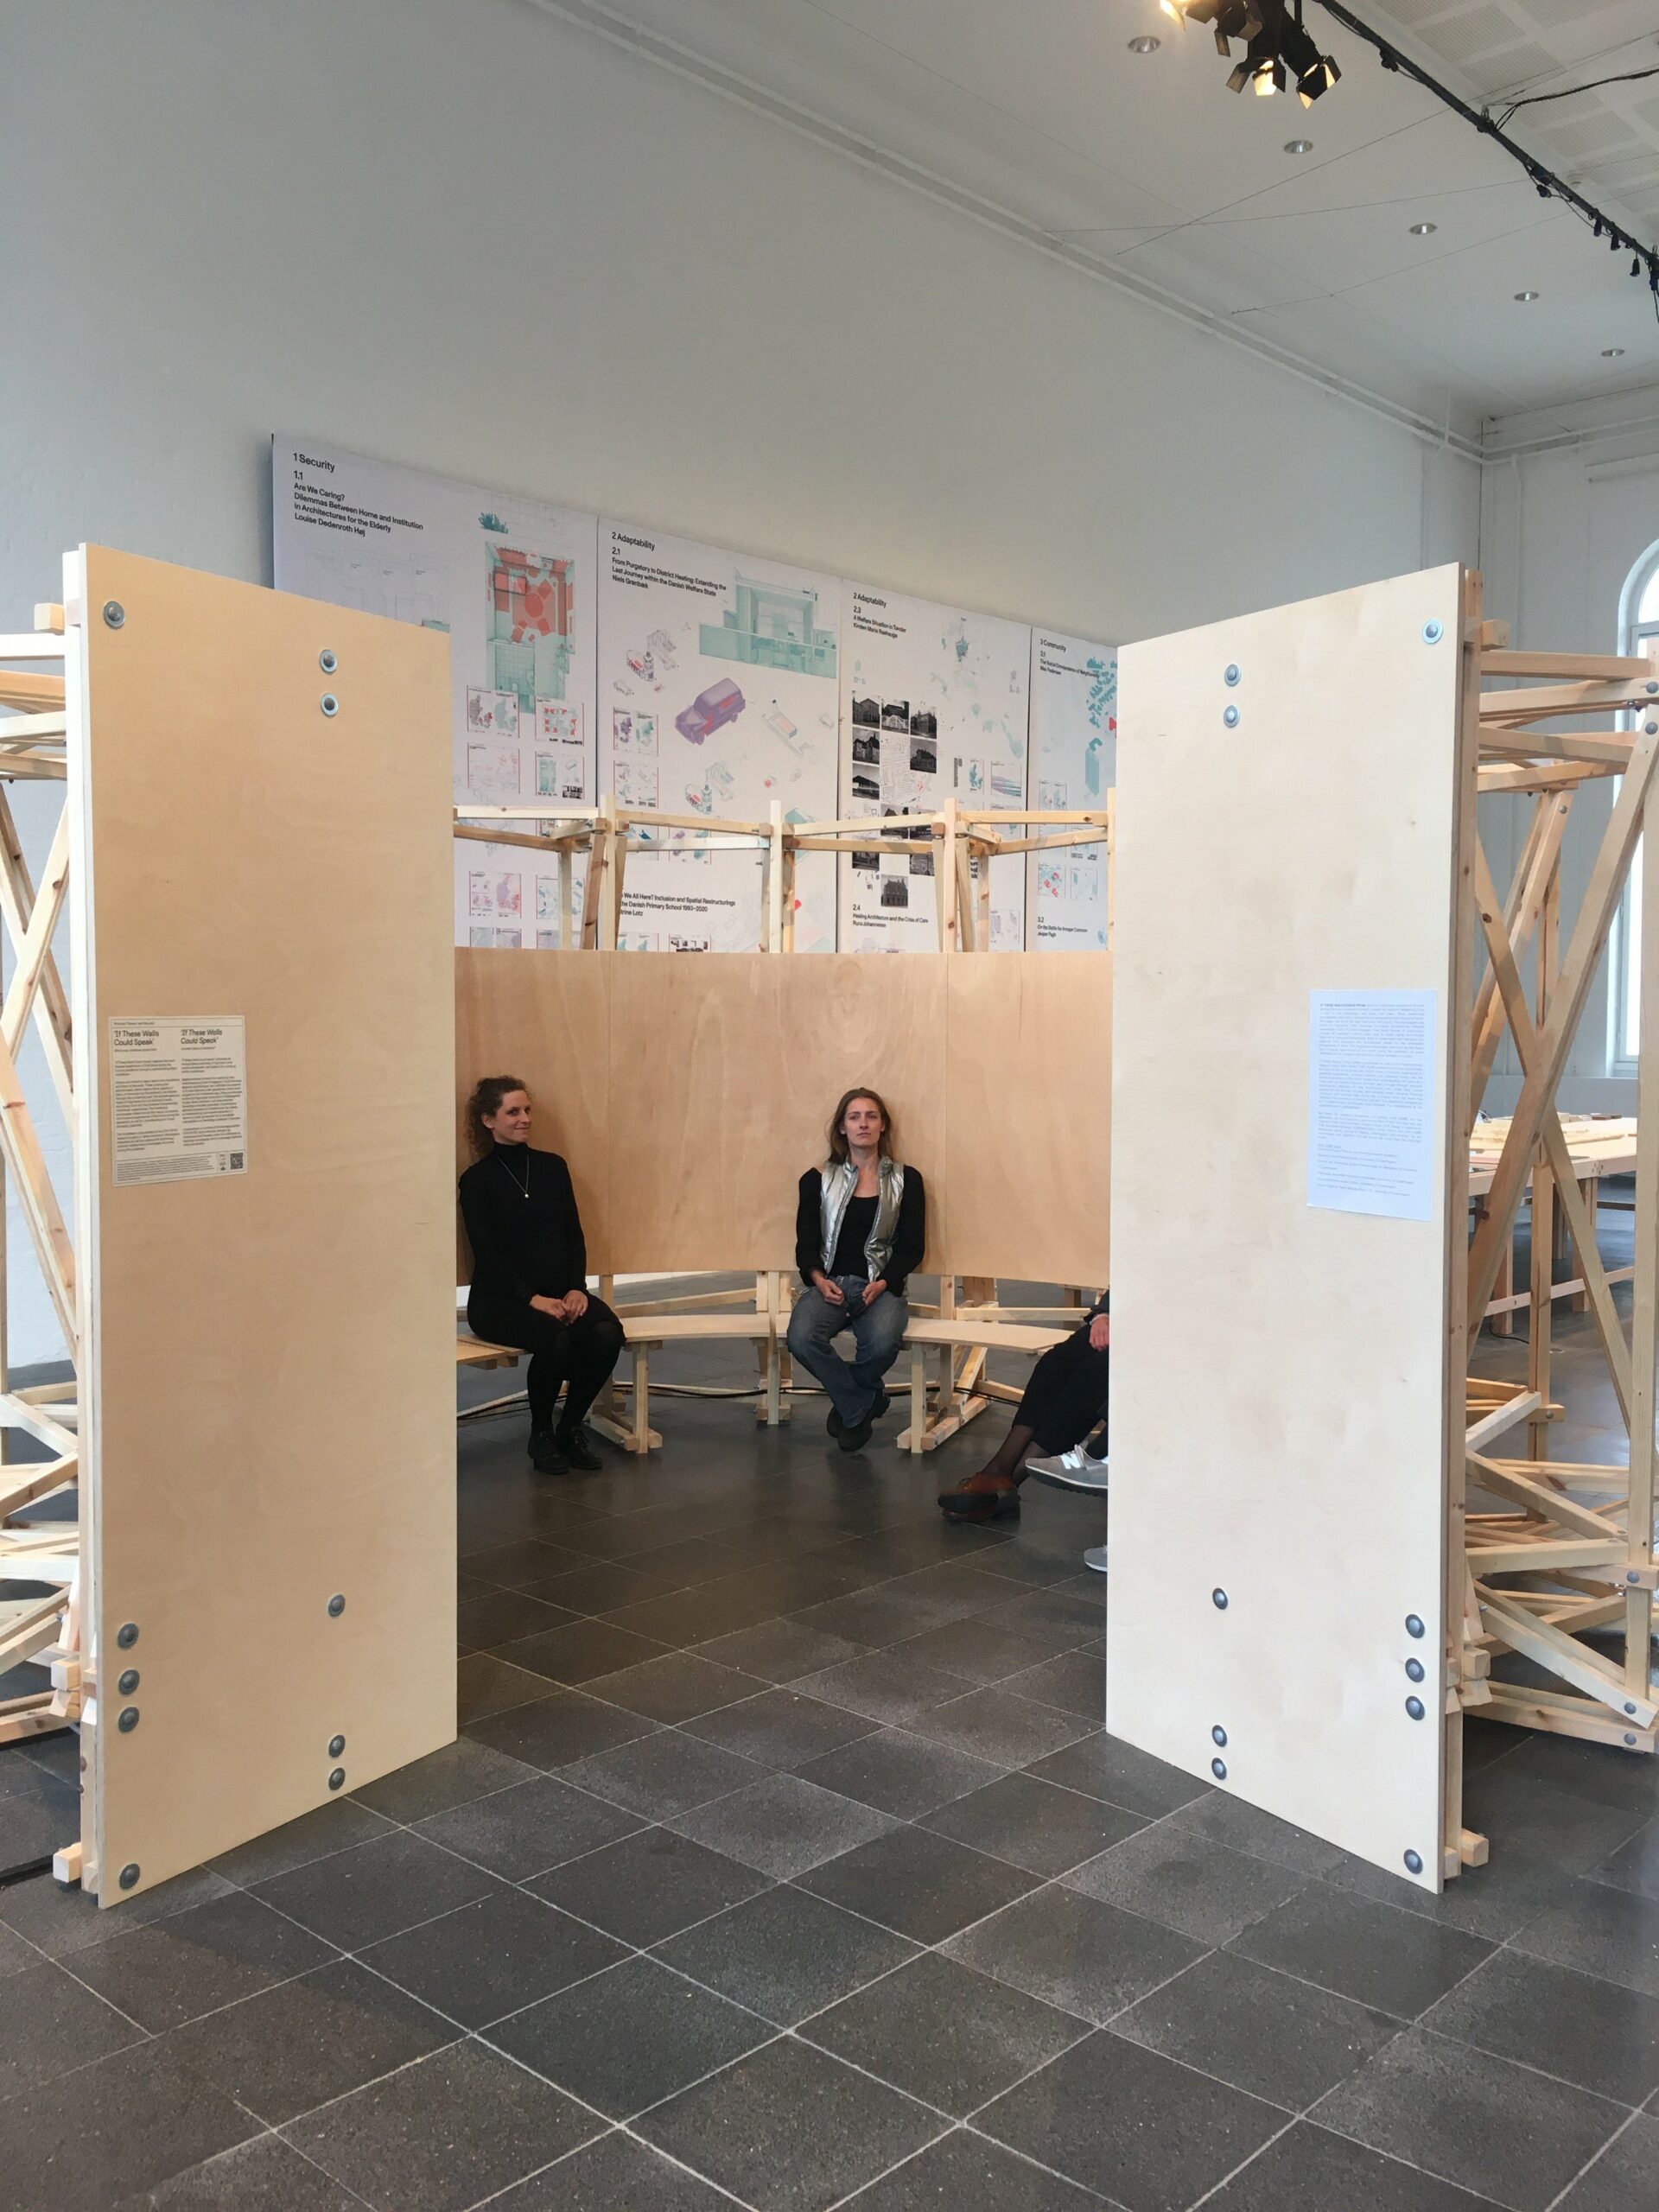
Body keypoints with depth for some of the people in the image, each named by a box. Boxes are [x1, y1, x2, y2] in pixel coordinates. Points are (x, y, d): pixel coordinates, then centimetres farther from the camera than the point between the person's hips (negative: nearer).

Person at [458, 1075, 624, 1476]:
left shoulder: (552, 1166, 12)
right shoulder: (478, 1179, -1)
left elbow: (574, 1235, 9)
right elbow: (486, 1253, -8)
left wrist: (577, 1287, -8)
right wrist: (532, 1298, -20)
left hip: (558, 1292, 4)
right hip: (498, 1299, -4)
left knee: (607, 1331, -27)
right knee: (556, 1337, -34)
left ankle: (572, 1428, -4)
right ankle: (541, 1435, -8)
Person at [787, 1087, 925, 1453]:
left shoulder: (906, 1181, 8)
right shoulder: (818, 1180, 9)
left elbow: (912, 1248, 5)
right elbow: (806, 1244, 7)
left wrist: (883, 1284, -12)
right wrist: (818, 1279, -13)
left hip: (881, 1286, -1)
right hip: (828, 1284, 1)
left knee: (882, 1343, -35)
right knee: (801, 1338, -32)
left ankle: (849, 1404, 1)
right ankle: (863, 1404, -6)